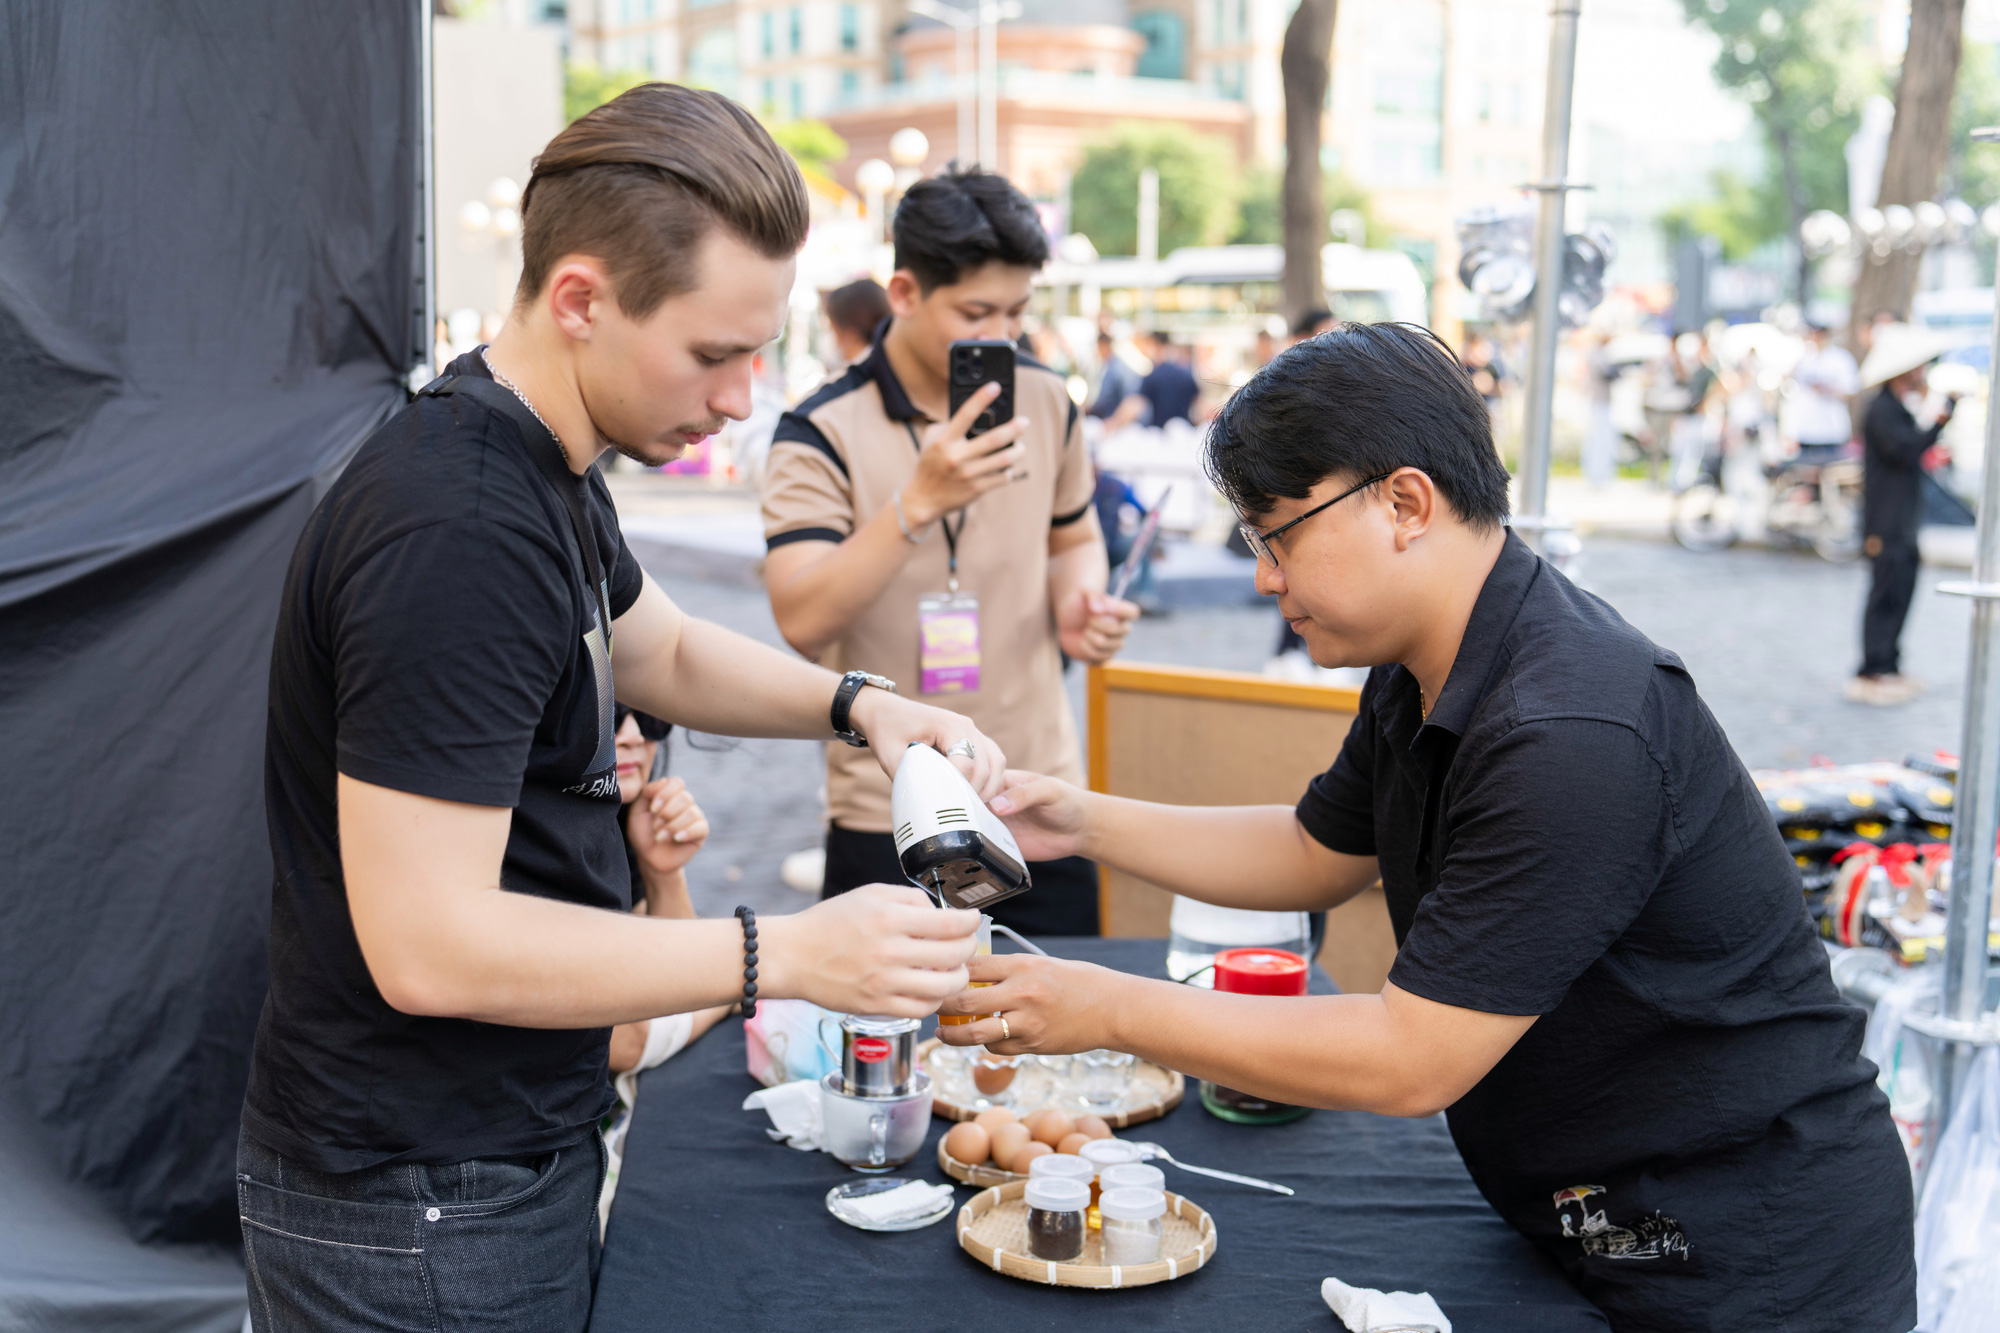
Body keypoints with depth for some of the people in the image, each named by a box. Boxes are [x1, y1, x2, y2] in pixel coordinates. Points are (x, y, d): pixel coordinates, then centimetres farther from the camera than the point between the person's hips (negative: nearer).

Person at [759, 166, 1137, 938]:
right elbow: (802, 622, -22)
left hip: (1039, 803, 4)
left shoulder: (1046, 401, 5)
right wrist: (920, 501, -32)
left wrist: (1078, 602, -2)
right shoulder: (821, 433, -10)